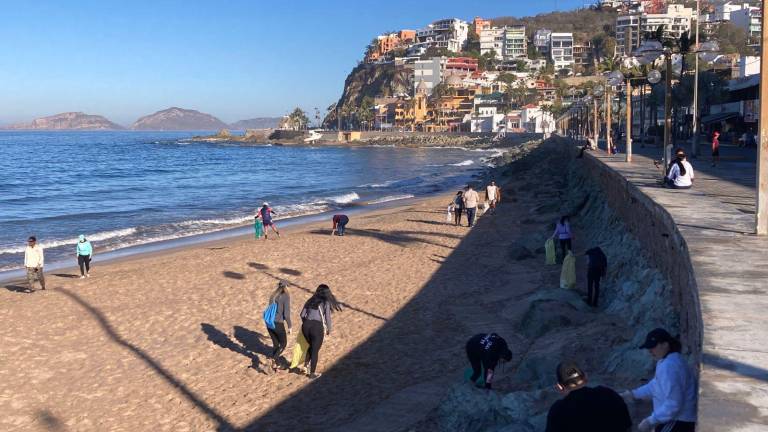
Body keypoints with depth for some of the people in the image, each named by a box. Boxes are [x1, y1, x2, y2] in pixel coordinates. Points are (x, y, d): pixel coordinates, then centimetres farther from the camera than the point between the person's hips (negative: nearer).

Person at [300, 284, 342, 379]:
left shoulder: (310, 301, 15)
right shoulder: (326, 302, 2)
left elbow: (302, 315, 12)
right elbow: (327, 318, -2)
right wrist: (328, 330, 12)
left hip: (306, 326, 4)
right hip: (317, 327, -4)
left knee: (311, 346, 29)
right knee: (315, 350, 11)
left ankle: (306, 365, 20)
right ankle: (312, 373, 19)